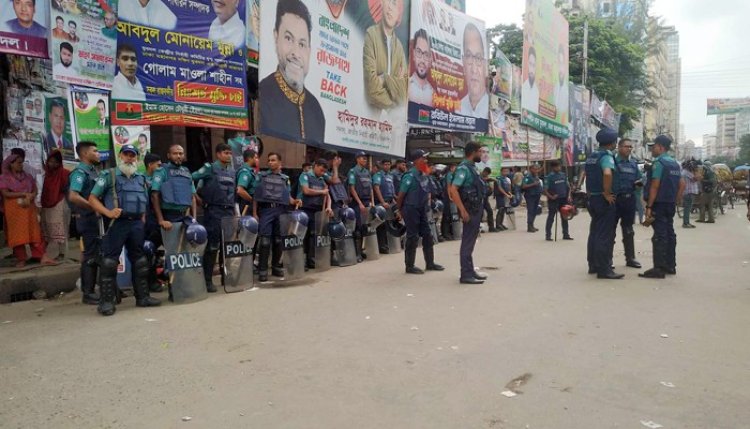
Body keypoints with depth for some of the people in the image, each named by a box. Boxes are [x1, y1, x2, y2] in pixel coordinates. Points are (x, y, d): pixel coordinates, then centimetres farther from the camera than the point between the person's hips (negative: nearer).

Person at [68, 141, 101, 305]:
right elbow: (73, 196, -24)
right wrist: (94, 208, -20)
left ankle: (91, 289, 23)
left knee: (98, 255, 13)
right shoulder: (80, 172, -12)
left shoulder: (93, 170, 15)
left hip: (98, 218, 9)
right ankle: (87, 293, 5)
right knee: (90, 256, -3)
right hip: (88, 219, -9)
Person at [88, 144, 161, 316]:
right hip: (116, 223, -6)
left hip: (136, 224, 6)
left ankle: (142, 296, 19)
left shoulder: (141, 179, 16)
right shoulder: (109, 175, -1)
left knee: (140, 260, 10)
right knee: (109, 261, -7)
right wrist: (108, 212, -19)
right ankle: (106, 301, -1)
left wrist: (143, 219, 11)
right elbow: (92, 198, -5)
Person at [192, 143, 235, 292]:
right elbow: (190, 180, -8)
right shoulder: (210, 168, -3)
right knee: (212, 246, -4)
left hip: (229, 211, 6)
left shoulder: (232, 171, 15)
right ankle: (207, 280, 3)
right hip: (213, 211, -6)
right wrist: (202, 200, -6)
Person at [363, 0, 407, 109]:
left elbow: (403, 93, 2)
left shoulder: (400, 47, 10)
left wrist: (385, 79, -10)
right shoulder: (370, 35, -5)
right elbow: (372, 87, -14)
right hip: (373, 110, -4)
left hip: (395, 112, 4)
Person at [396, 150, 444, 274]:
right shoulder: (410, 176, -17)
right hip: (411, 210, -8)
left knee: (427, 236, 11)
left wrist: (427, 206, 14)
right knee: (413, 238, -3)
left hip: (422, 210, 8)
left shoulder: (424, 175, 8)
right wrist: (400, 210, -6)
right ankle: (410, 266, 8)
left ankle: (430, 263, 22)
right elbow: (401, 195, -15)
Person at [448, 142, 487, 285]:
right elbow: (453, 190, -25)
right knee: (467, 242, -6)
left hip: (476, 209, 10)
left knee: (471, 241, 14)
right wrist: (463, 210, -26)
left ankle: (470, 270, 23)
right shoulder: (464, 168, -16)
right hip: (469, 210, -10)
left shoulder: (471, 167, 13)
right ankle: (465, 275, -2)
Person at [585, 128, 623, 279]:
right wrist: (607, 193, -23)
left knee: (594, 233, 14)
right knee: (605, 235, -6)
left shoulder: (591, 156, 13)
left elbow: (589, 176, 22)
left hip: (593, 198, 9)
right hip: (604, 200, -9)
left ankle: (593, 265, 21)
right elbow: (607, 173, -33)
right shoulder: (606, 156, -15)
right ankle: (604, 269, -4)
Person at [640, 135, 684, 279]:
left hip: (659, 204, -9)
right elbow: (682, 184, 15)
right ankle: (670, 266, 20)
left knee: (659, 235, -9)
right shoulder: (675, 163, 15)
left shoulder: (658, 163, -12)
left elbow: (654, 186, -18)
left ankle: (659, 269, -8)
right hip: (670, 204, 9)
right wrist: (676, 201, 17)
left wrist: (649, 206, -17)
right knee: (669, 233, 13)